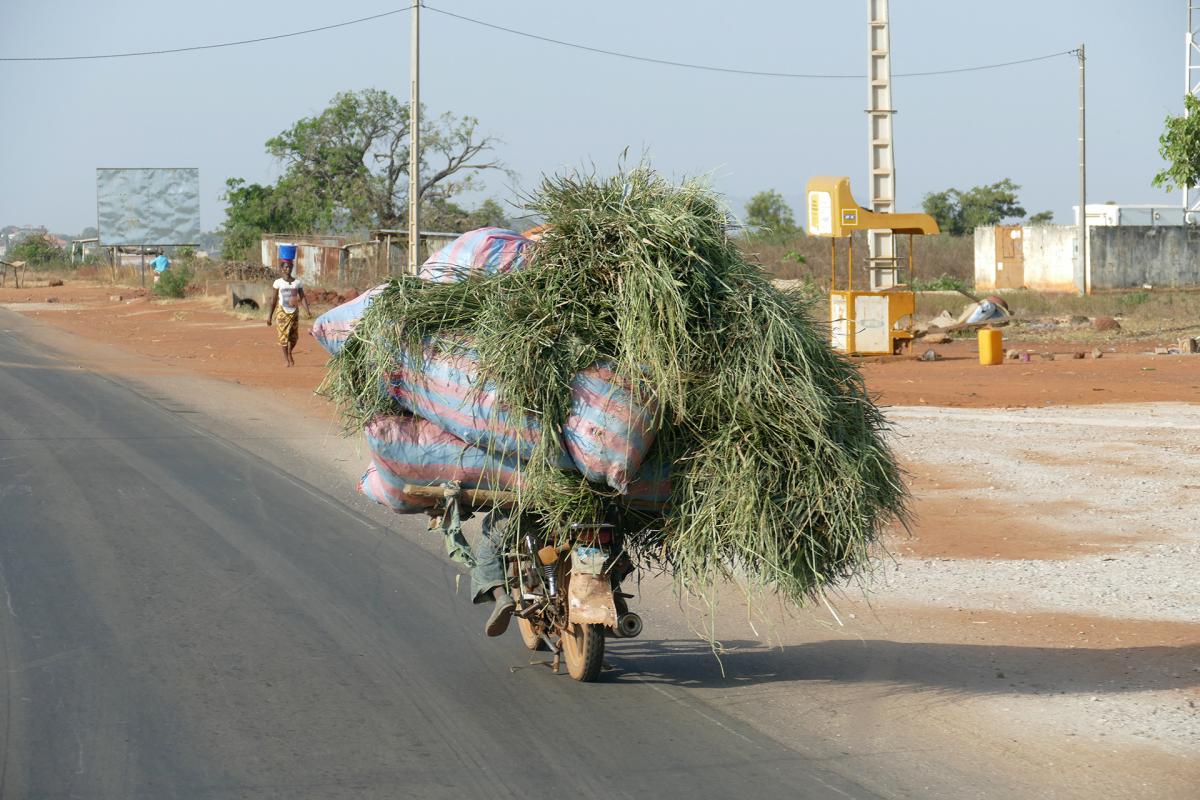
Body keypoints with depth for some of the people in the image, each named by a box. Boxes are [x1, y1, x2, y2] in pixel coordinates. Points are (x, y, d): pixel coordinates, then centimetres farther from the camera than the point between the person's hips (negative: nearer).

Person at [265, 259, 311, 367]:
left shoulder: (297, 282, 4)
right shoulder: (278, 282, -1)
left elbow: (302, 297, 2)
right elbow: (274, 299, 2)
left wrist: (308, 309, -13)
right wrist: (270, 315, 1)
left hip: (294, 311, 2)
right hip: (282, 312, -2)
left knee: (294, 336, 3)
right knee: (284, 334, -5)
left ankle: (290, 354, 29)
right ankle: (285, 357, 10)